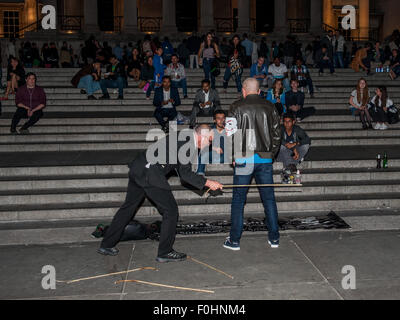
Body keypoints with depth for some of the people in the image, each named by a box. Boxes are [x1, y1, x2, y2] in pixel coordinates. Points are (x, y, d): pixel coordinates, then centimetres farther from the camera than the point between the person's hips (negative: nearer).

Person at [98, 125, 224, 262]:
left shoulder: (184, 138, 20)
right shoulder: (188, 143, -10)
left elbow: (183, 172, 25)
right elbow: (185, 174, -10)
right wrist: (207, 183, -4)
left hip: (137, 169, 10)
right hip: (149, 174, -10)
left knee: (129, 206, 19)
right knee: (170, 209, 1)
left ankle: (107, 245, 29)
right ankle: (165, 252, 11)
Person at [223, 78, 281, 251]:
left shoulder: (237, 107, -2)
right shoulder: (269, 107, 8)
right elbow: (277, 133, 9)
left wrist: (234, 156, 3)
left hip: (244, 159, -3)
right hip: (265, 159, 3)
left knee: (238, 199, 5)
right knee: (269, 197, 11)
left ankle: (234, 240, 10)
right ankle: (274, 238, 18)